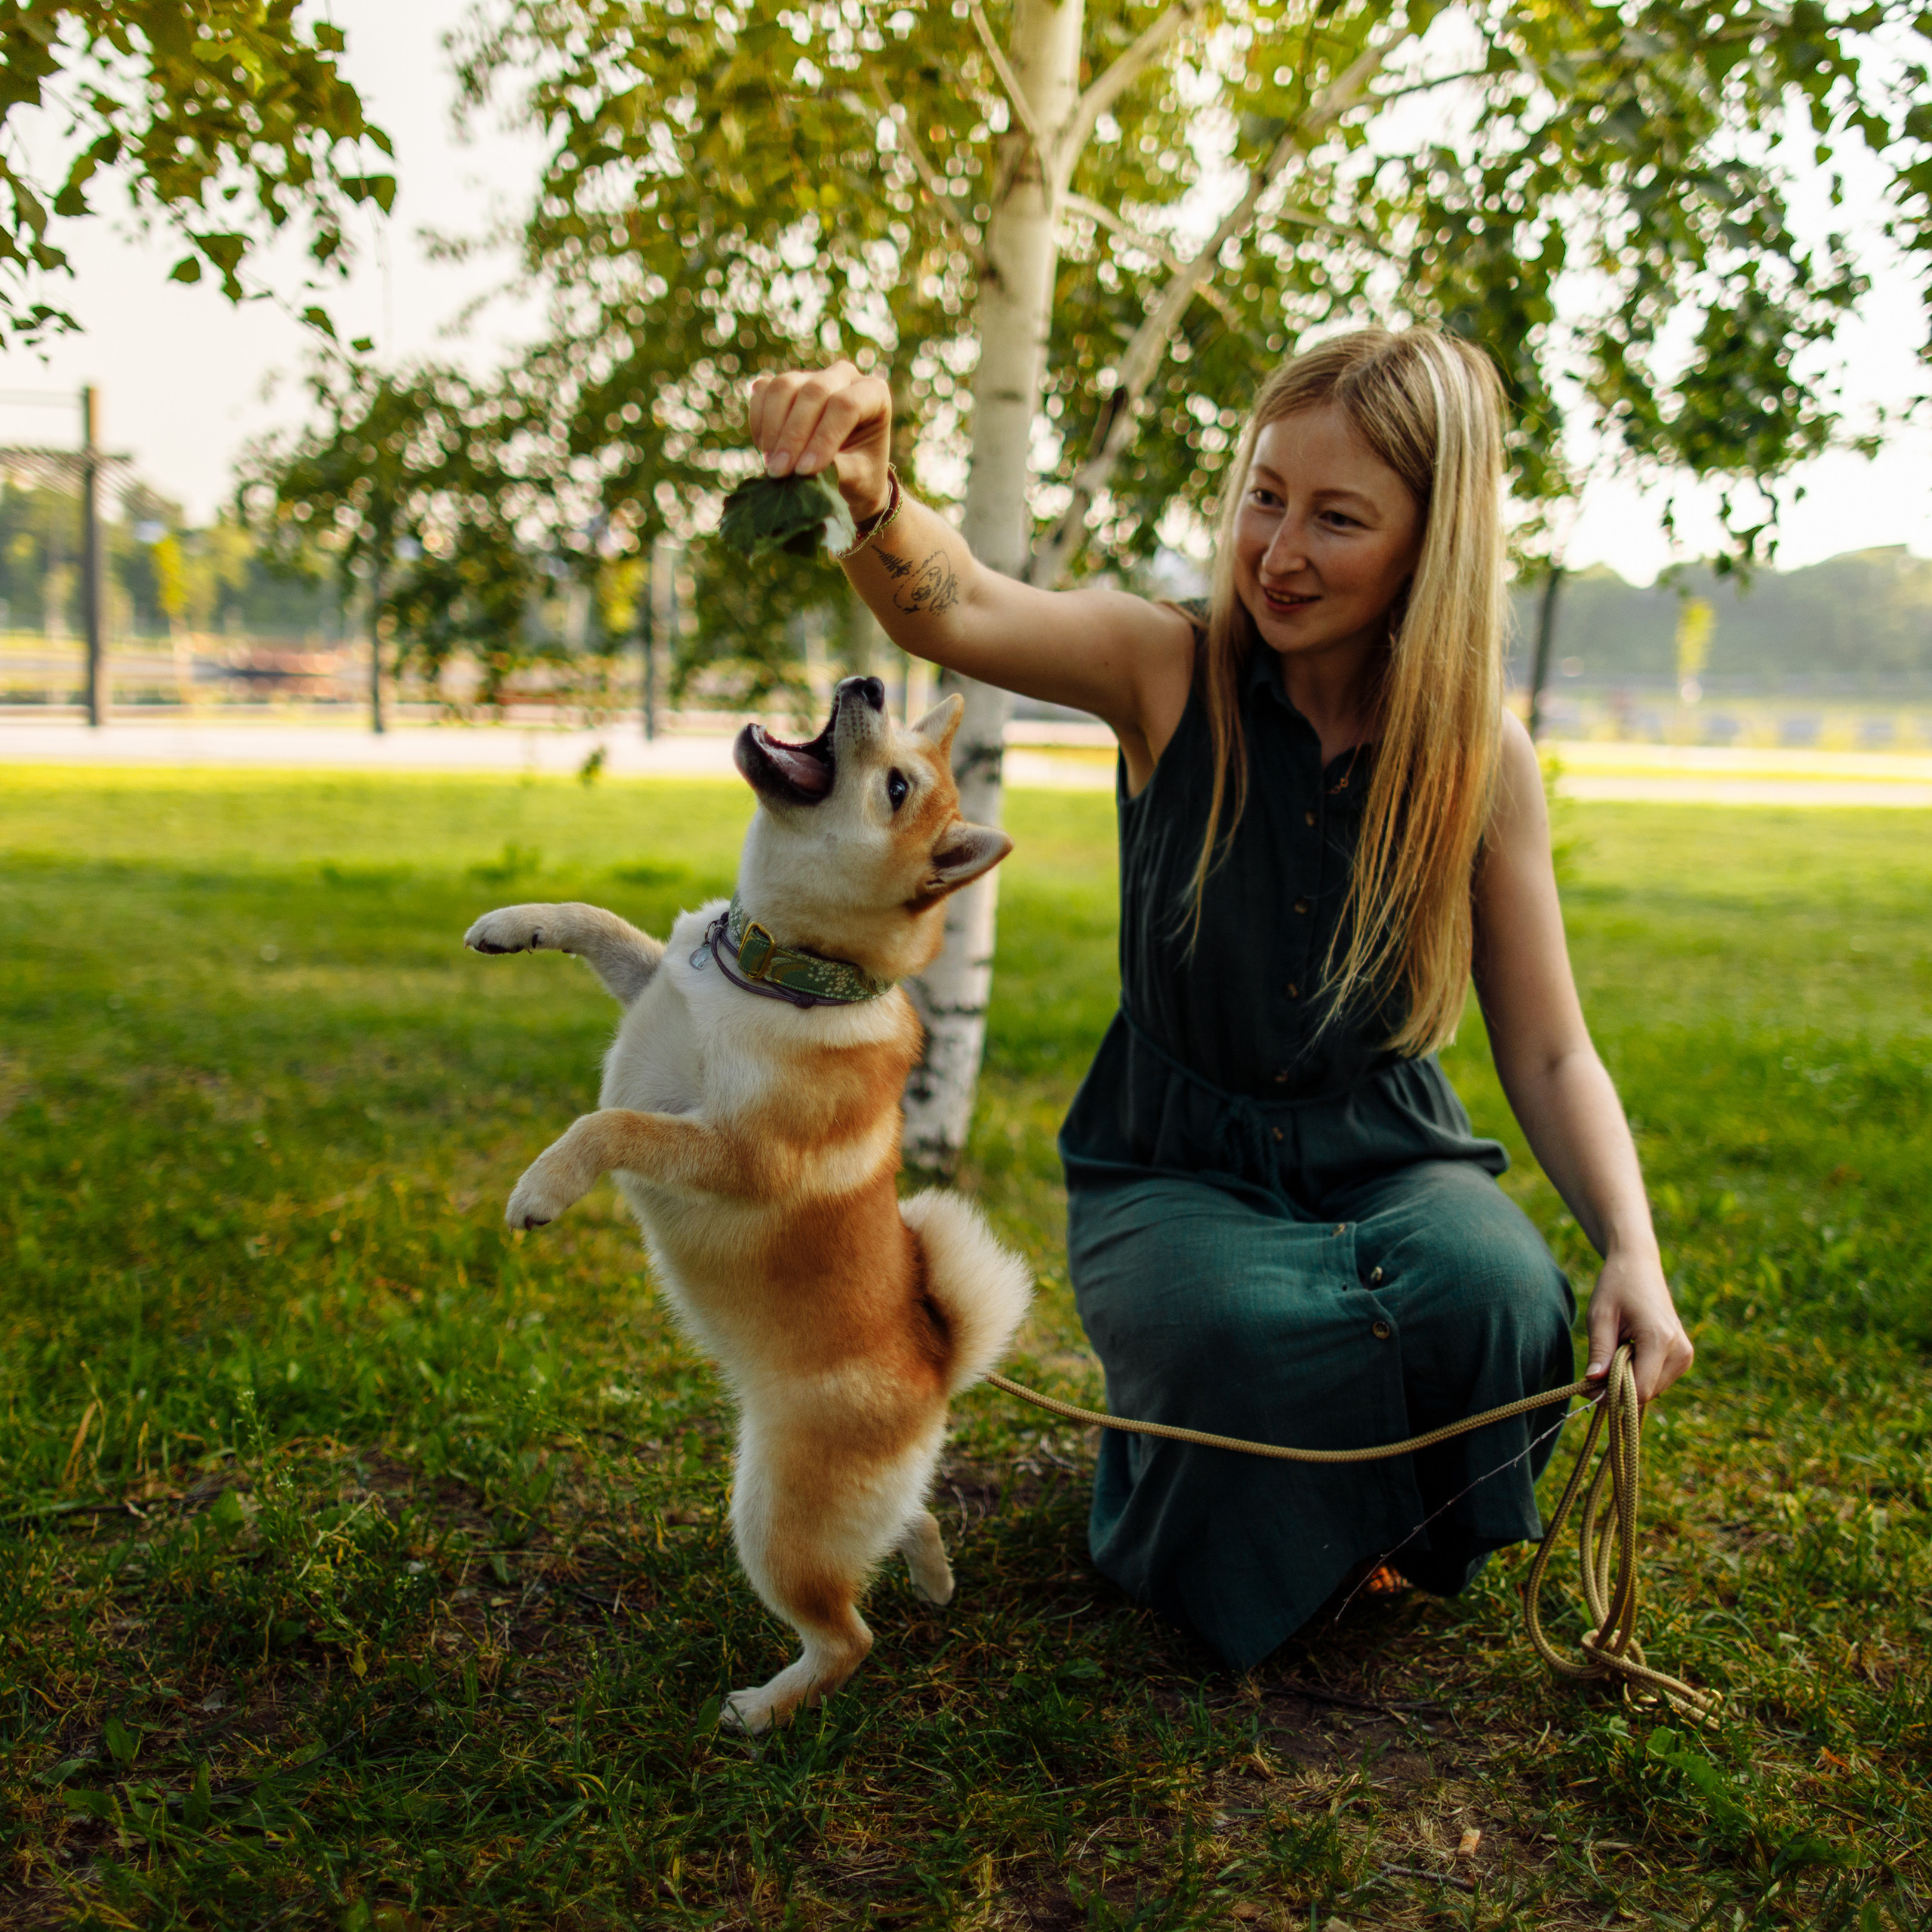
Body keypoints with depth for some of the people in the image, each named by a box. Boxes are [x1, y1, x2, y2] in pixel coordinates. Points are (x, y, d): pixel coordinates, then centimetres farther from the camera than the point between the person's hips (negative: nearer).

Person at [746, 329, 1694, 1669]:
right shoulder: (1172, 677, -10)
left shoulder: (1482, 760, -6)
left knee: (1494, 1298, -30)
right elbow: (954, 611, -30)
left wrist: (1633, 1252, -18)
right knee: (1254, 1336, -33)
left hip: (1386, 1158, 2)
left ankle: (1410, 1548, 6)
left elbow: (1550, 1053, -2)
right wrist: (871, 501, -53)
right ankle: (1214, 1556, 6)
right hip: (1176, 1169, -1)